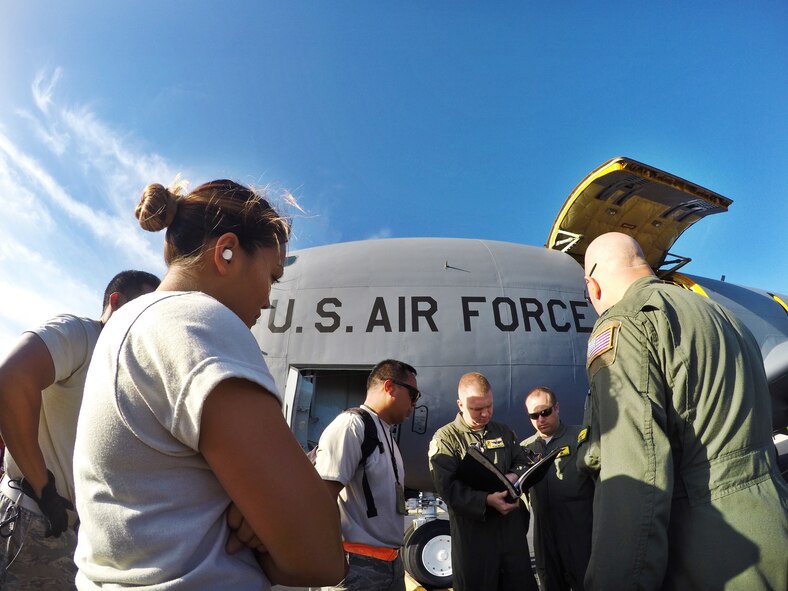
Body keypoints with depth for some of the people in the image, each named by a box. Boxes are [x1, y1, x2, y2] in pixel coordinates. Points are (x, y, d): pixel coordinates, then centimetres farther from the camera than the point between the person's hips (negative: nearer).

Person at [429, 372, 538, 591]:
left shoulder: (505, 432, 11)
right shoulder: (445, 439, -7)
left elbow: (523, 463, 13)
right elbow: (448, 488, -15)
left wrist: (514, 476, -11)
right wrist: (486, 500, -26)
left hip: (513, 526, 5)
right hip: (473, 533, -4)